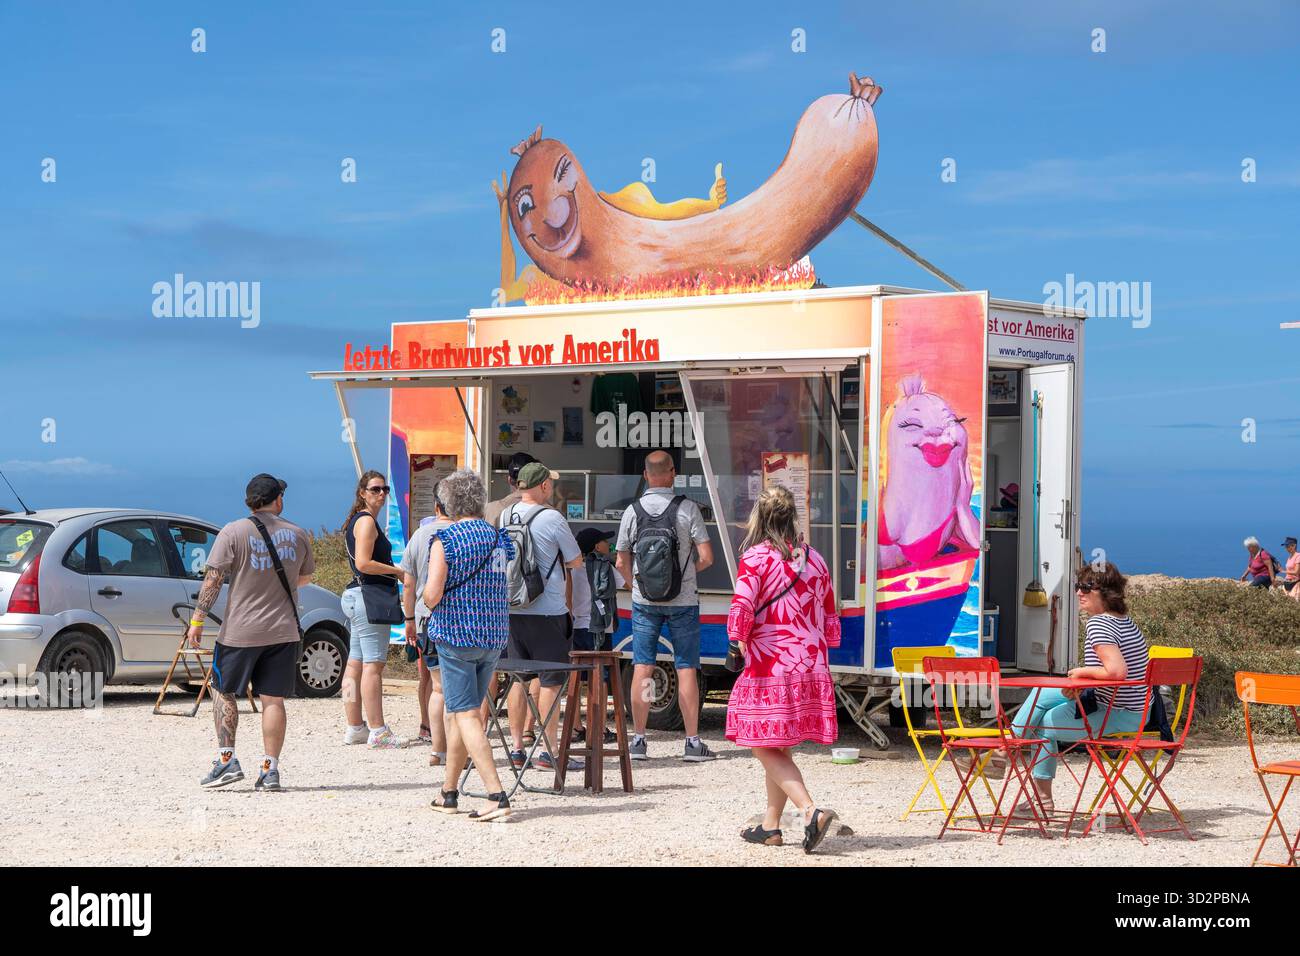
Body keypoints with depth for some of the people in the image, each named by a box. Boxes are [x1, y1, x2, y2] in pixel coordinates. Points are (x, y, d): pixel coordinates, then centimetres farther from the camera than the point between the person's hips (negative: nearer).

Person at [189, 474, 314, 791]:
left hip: (240, 631, -3)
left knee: (224, 691, 12)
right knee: (273, 699, 5)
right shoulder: (297, 535, 4)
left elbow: (213, 578, -11)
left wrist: (198, 618, -7)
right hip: (283, 631, 3)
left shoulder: (233, 533, -7)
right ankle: (270, 770, 3)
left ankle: (227, 760, 5)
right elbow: (304, 577, 18)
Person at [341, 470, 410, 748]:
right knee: (373, 665, -11)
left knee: (355, 664, 10)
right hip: (369, 598, -11)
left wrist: (393, 572, 17)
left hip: (357, 596, 11)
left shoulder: (359, 520, 20)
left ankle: (355, 728, 14)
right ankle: (378, 733, -13)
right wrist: (397, 571, -12)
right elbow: (363, 563, -20)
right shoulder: (366, 521, -11)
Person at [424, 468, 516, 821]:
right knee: (462, 711, 17)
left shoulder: (445, 540, -10)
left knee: (466, 715, -5)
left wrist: (428, 602, 6)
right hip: (494, 636, 6)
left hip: (455, 634, -6)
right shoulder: (500, 538, 9)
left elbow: (432, 595, -17)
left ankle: (497, 796, -16)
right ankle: (448, 792, 25)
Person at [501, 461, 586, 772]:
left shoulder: (506, 516, 5)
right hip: (547, 611, -6)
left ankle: (517, 748, 15)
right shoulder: (552, 518, -13)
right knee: (551, 681, 0)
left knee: (518, 678, 12)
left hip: (512, 609, 6)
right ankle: (549, 752, 0)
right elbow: (576, 561, -4)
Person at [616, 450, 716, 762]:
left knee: (642, 669, 5)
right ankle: (692, 742, 5)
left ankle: (638, 740, 7)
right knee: (686, 669, 3)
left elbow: (622, 563, 2)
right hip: (683, 601, -2)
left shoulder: (633, 511, -2)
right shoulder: (688, 508, -8)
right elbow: (706, 557, -9)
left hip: (644, 601, 2)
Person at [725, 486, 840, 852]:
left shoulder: (756, 558, -9)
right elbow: (830, 619, 13)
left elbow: (742, 608, -20)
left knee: (765, 748, -1)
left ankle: (811, 811, -19)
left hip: (770, 669, -6)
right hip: (811, 668, 6)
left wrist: (742, 643, -3)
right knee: (780, 748, 17)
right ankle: (771, 826, 23)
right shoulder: (814, 559, 9)